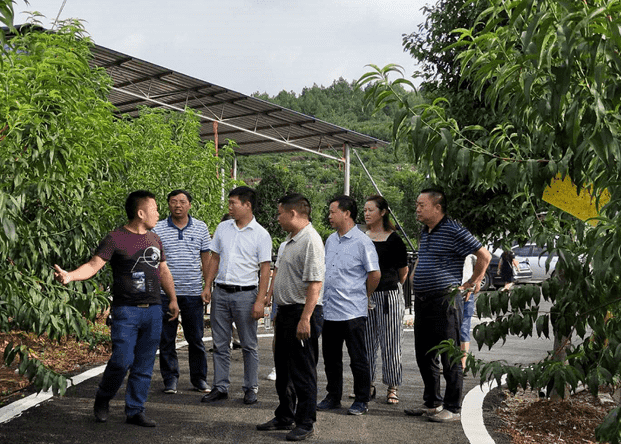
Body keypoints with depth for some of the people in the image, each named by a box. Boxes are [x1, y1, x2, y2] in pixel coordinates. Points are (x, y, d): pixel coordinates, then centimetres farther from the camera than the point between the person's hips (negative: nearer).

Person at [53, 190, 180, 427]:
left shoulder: (154, 239, 15)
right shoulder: (115, 238, -6)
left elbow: (163, 271, 24)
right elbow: (93, 265, -14)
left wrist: (173, 299, 24)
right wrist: (70, 275, -31)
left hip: (153, 310, 6)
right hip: (126, 311, -6)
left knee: (144, 366, 7)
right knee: (122, 360, -10)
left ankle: (135, 411, 17)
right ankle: (102, 400, 17)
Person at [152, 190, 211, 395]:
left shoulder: (200, 228, 6)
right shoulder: (157, 229, 3)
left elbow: (206, 260, 10)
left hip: (193, 292, 1)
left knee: (196, 338, 7)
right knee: (166, 338, 5)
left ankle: (199, 378, 19)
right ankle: (170, 379, 17)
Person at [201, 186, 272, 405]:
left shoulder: (261, 234, -5)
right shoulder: (223, 228, 8)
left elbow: (265, 269, -7)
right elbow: (215, 259, 14)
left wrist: (260, 300, -12)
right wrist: (207, 287, 6)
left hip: (245, 294, -4)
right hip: (220, 292, 5)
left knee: (249, 345, 4)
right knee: (220, 344, 9)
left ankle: (251, 388, 15)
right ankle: (220, 387, 18)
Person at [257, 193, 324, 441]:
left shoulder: (311, 241, -18)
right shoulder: (288, 240, 15)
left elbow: (315, 284, -24)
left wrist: (305, 319, -27)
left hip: (303, 312, -10)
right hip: (284, 310, 10)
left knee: (303, 372, 0)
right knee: (283, 368, 17)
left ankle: (306, 423, 11)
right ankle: (284, 418, 30)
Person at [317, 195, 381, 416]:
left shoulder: (362, 242, -9)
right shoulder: (330, 240, 13)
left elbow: (375, 274, -7)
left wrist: (363, 297, 3)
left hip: (352, 312, -7)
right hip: (328, 310, 7)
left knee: (358, 358, 2)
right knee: (331, 357, 13)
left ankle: (362, 400, 13)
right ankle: (333, 396, 26)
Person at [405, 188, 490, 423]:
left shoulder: (453, 231, -12)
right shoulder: (424, 232, 15)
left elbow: (484, 255, -11)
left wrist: (472, 283, -4)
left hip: (445, 300, -9)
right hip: (422, 302, 9)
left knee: (450, 358, -2)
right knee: (424, 356, 14)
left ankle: (453, 408, 7)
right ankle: (432, 403, 27)